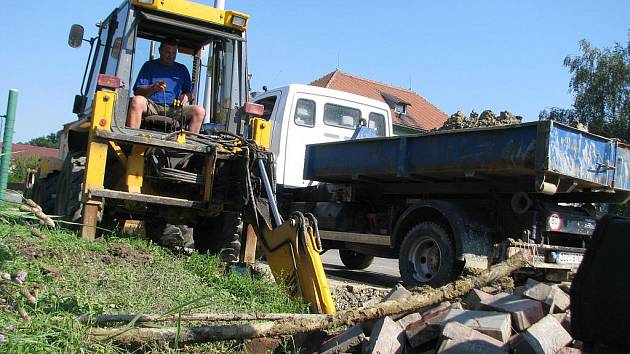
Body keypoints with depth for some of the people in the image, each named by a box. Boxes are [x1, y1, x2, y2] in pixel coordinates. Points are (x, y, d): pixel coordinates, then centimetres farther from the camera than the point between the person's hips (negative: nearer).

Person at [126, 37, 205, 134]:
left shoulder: (182, 69, 24)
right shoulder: (149, 66, 16)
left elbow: (189, 93, 24)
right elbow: (137, 91, 6)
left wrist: (186, 97, -1)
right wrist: (153, 88, -14)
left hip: (174, 109, 2)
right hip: (151, 106, -2)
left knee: (199, 110, -24)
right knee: (137, 101, -36)